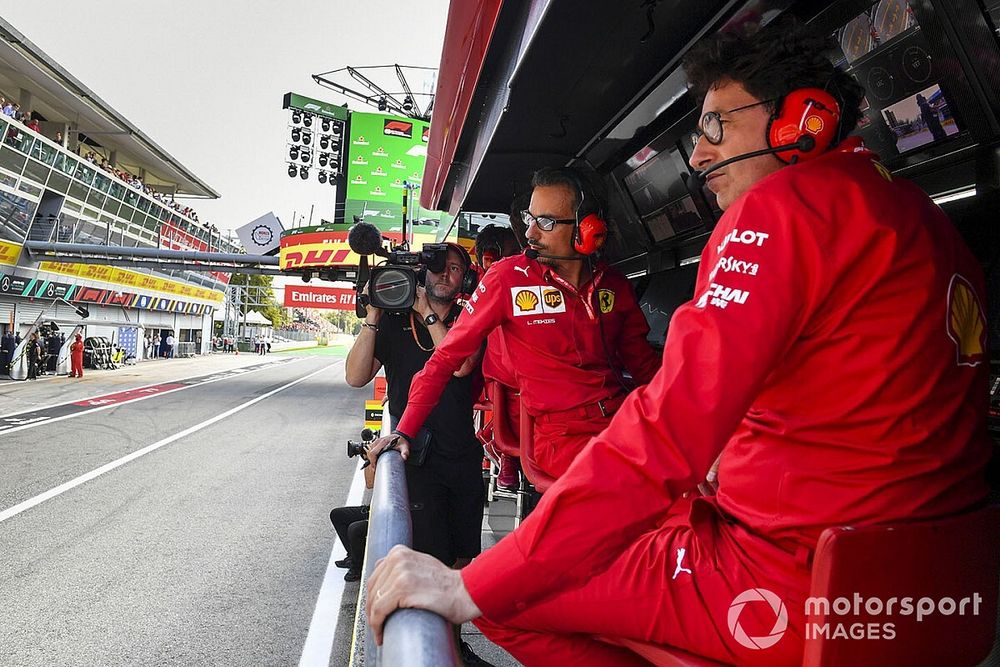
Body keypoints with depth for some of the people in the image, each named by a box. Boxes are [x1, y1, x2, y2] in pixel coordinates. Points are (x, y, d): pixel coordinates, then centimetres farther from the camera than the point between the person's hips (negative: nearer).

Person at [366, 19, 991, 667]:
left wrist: (474, 587, -19)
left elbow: (664, 437, -24)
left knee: (508, 593, -3)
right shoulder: (928, 217, 13)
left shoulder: (785, 206, -15)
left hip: (801, 583, -9)